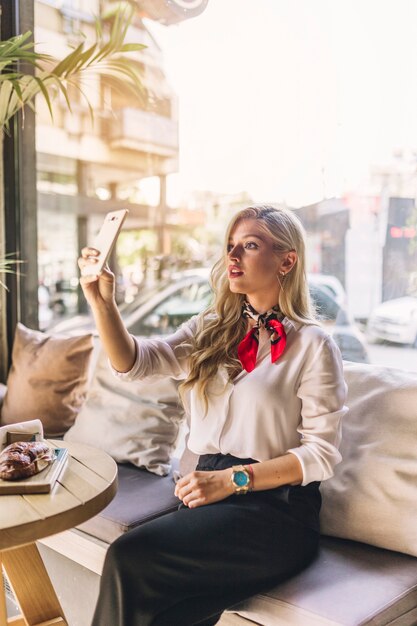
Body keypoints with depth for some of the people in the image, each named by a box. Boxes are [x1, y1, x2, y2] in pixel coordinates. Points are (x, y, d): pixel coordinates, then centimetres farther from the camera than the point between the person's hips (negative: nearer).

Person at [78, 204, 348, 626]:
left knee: (130, 557, -23)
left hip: (275, 504, -4)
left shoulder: (313, 345, -3)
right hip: (211, 493, 4)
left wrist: (234, 479, -15)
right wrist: (102, 303, -15)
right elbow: (134, 363, 0)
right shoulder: (210, 331, 13)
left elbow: (321, 453, -7)